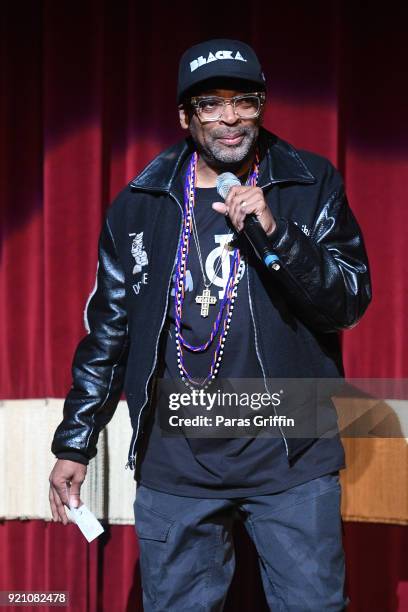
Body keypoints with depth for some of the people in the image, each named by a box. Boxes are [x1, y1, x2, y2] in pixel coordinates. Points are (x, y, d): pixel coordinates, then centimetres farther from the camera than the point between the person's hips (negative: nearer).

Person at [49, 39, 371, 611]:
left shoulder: (313, 185, 2)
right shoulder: (139, 204, 6)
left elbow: (350, 301, -6)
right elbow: (108, 328, 11)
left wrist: (275, 232, -20)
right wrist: (75, 442, 10)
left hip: (291, 456, -1)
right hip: (175, 459, 2)